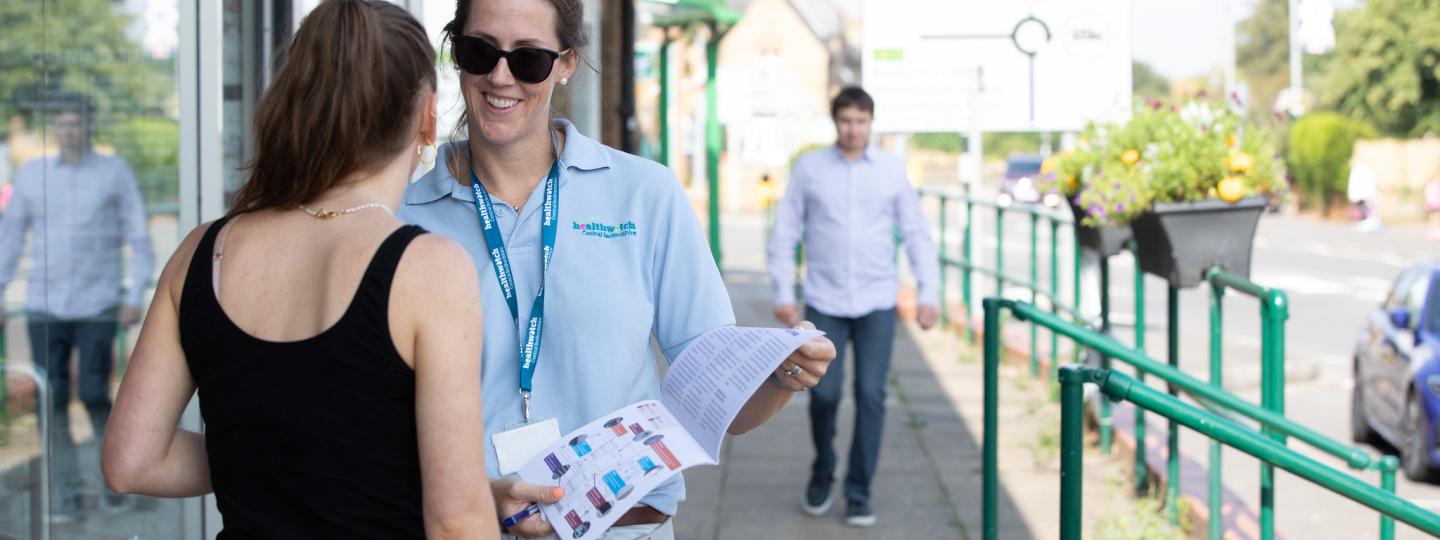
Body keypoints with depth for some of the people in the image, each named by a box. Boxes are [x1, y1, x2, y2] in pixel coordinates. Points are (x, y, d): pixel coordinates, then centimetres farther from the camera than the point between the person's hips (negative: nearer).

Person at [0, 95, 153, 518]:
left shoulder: (114, 173, 3)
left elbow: (138, 237, 4)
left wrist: (135, 295, -5)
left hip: (98, 304, -2)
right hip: (43, 306, 2)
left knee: (94, 395, -7)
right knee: (53, 400, 1)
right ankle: (67, 488, 8)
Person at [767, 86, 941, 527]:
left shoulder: (892, 170, 4)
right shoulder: (809, 168, 2)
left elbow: (917, 235, 7)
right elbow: (785, 234, 4)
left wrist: (928, 293, -1)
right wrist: (783, 293, -2)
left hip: (877, 303, 1)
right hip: (824, 303, 0)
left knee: (871, 396, -2)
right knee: (824, 394, -3)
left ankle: (859, 492, 10)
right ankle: (822, 474, 23)